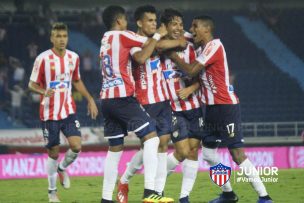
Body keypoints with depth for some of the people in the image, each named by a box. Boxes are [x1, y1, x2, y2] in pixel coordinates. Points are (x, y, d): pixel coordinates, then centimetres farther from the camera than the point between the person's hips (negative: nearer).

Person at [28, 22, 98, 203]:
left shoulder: (73, 57, 5)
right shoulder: (43, 59, -10)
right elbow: (32, 84, -5)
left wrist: (90, 99, 12)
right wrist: (43, 91, -25)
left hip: (69, 110, 3)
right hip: (49, 112, -3)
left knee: (76, 146, -12)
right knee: (53, 152, 1)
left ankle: (62, 169, 21)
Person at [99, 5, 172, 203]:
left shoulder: (106, 39, 18)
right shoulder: (122, 35, -5)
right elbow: (151, 44, -3)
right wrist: (159, 34, 15)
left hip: (107, 99, 8)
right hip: (123, 98, -8)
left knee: (115, 149, 13)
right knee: (151, 137, -10)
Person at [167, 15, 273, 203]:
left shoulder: (214, 46, -13)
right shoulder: (206, 48, 16)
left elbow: (191, 70, -18)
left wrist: (173, 57, -7)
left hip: (226, 107, -10)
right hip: (213, 107, 10)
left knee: (238, 154, -13)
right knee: (208, 153, 12)